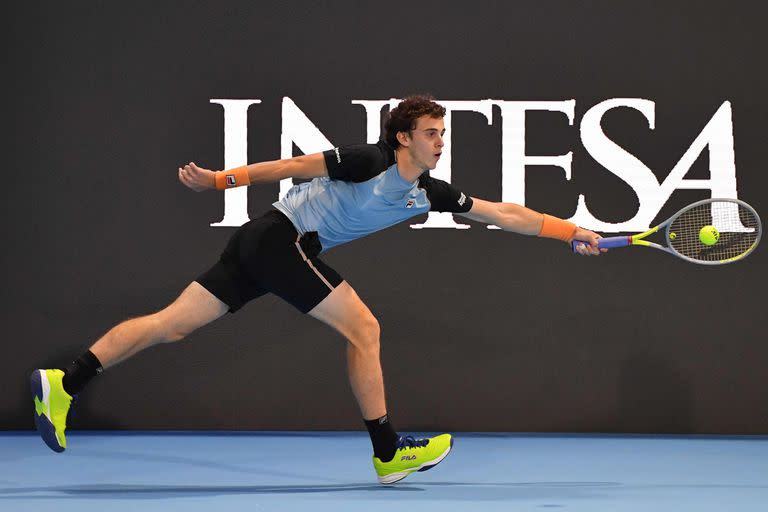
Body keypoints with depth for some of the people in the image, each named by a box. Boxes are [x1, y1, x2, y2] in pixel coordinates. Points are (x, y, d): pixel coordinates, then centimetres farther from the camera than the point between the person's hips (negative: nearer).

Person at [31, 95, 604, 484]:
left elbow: (503, 213, 12)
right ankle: (389, 452, -2)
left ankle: (64, 383, -2)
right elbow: (297, 165, -10)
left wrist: (573, 232, 11)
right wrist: (222, 179, -10)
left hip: (259, 247, 8)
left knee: (171, 324, 2)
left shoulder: (429, 194, 10)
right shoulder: (371, 161, -13)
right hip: (280, 236, -8)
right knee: (363, 327, -7)